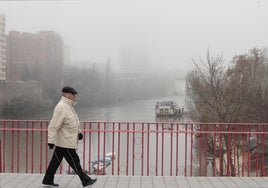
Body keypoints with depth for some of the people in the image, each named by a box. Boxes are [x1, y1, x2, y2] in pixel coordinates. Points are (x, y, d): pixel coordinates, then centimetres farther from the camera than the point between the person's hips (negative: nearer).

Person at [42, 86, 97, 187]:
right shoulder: (61, 108, -21)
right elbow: (53, 126, -25)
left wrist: (79, 132, 24)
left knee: (56, 161, 16)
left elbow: (73, 122, 26)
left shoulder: (68, 106, 12)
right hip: (65, 142, -10)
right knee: (74, 162, 1)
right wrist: (51, 140, -27)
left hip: (62, 142, 10)